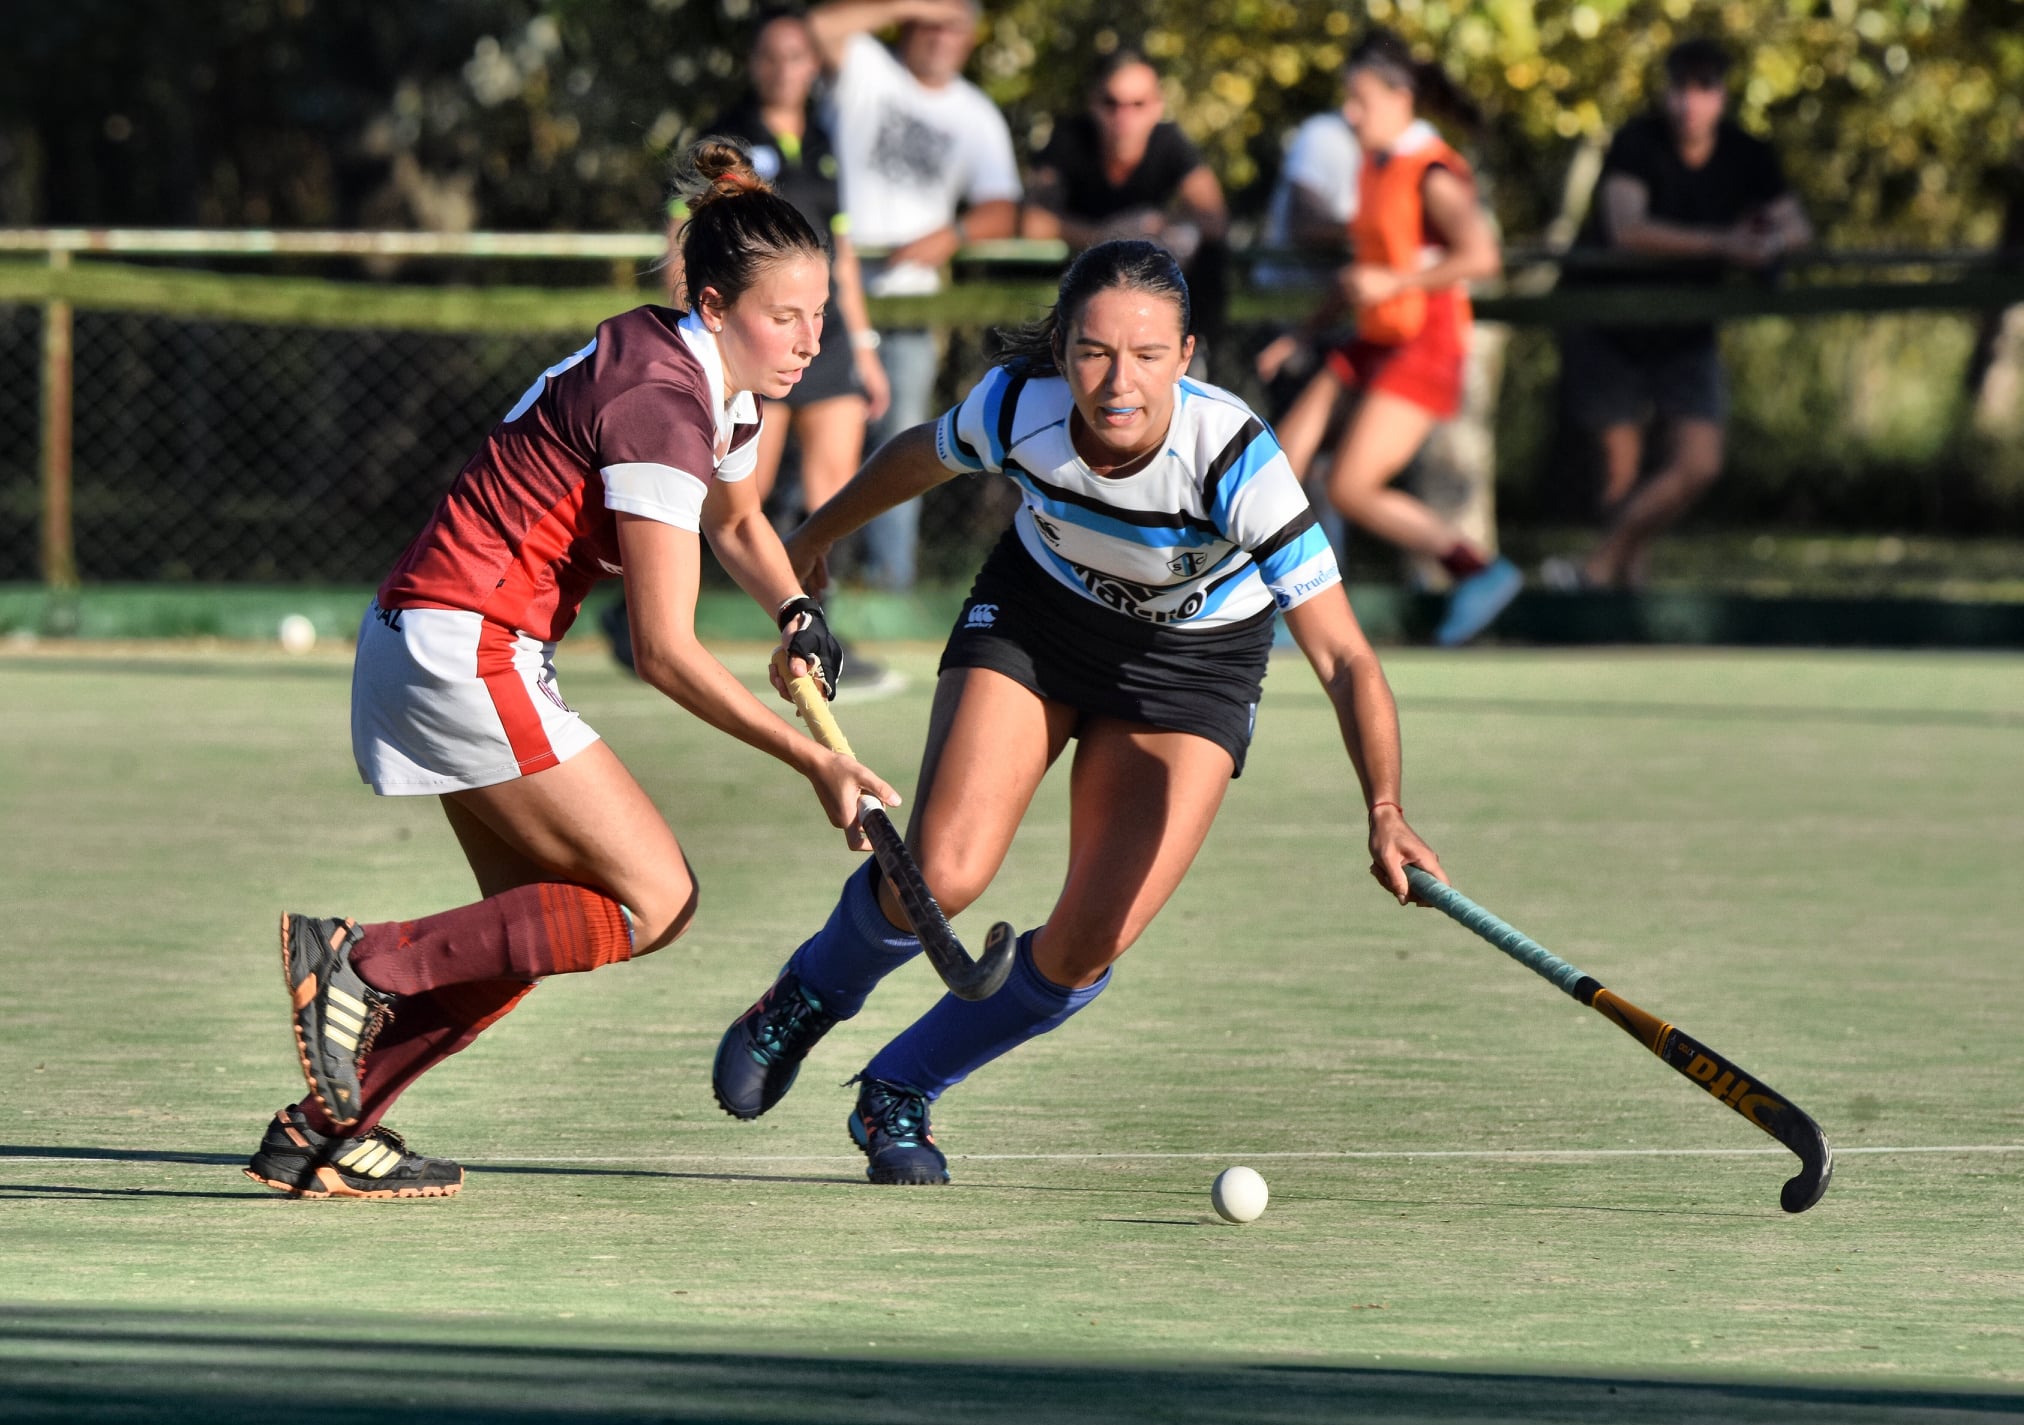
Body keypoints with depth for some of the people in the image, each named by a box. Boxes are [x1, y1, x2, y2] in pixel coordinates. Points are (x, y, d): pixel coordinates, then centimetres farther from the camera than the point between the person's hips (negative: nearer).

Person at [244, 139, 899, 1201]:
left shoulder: (720, 385, 9)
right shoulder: (658, 407, -21)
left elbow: (734, 521, 31)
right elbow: (665, 651, -21)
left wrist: (797, 612, 10)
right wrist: (814, 763, -18)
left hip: (431, 640, 10)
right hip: (460, 647, -10)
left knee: (537, 932, 11)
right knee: (652, 898, -9)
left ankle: (324, 1128, 11)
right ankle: (363, 963, -10)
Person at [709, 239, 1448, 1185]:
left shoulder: (1236, 460, -36)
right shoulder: (1014, 407, -27)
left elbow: (1343, 659, -37)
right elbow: (914, 459, -1)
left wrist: (1384, 812, -52)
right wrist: (814, 540, 16)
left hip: (1194, 665, -1)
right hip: (1033, 615, 1)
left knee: (1090, 944, -12)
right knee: (941, 876, -18)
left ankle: (899, 1091, 14)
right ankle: (811, 996, 17)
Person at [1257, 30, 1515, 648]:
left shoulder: (1431, 174, -13)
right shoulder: (1376, 166, 14)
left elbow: (1481, 256, -24)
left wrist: (1391, 283, -23)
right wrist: (1303, 333, 21)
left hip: (1424, 348, -9)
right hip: (1373, 344, 9)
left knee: (1349, 489, -15)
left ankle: (1479, 569, -4)